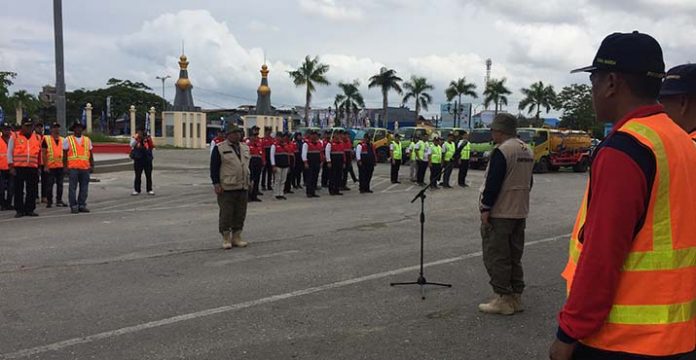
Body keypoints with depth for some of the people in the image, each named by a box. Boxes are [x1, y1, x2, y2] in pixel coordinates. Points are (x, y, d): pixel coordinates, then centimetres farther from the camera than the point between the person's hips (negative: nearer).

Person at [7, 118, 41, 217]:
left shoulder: (37, 138, 13)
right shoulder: (14, 137, 4)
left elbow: (39, 153, 18)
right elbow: (9, 152, 4)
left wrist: (39, 167, 15)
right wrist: (11, 166, -3)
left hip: (32, 168, 3)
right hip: (18, 168, -2)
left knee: (32, 190, 3)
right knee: (19, 190, 1)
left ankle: (30, 209, 12)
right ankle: (19, 210, 6)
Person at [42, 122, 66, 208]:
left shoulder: (63, 140, 12)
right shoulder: (46, 139, -1)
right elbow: (43, 153, -3)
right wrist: (45, 166, -9)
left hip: (60, 166, 4)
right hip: (50, 166, -4)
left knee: (60, 184, 8)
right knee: (50, 184, 1)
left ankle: (59, 200, 16)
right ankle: (49, 201, 9)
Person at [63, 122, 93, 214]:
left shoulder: (87, 140, 16)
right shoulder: (68, 140, 6)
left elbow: (90, 155, 18)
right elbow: (65, 155, 5)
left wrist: (92, 165, 10)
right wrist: (65, 167, -1)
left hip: (85, 168, 3)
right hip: (73, 168, -3)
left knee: (84, 188, 3)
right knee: (72, 188, -4)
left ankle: (82, 205, 11)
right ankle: (73, 206, 1)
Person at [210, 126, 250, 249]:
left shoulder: (245, 148, 14)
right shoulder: (219, 148, -4)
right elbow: (214, 168, -6)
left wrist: (248, 182, 15)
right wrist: (216, 184, -12)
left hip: (243, 188, 6)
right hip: (226, 188, -5)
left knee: (240, 214, 9)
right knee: (226, 214, 0)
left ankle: (236, 237, 19)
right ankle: (226, 239, 9)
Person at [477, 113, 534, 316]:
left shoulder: (501, 151, -16)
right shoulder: (527, 151, 12)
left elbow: (493, 184, -20)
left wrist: (485, 209, -15)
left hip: (499, 213, -9)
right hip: (520, 212, 9)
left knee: (496, 256, -2)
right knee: (514, 256, 15)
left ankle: (503, 300, 0)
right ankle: (516, 297, 20)